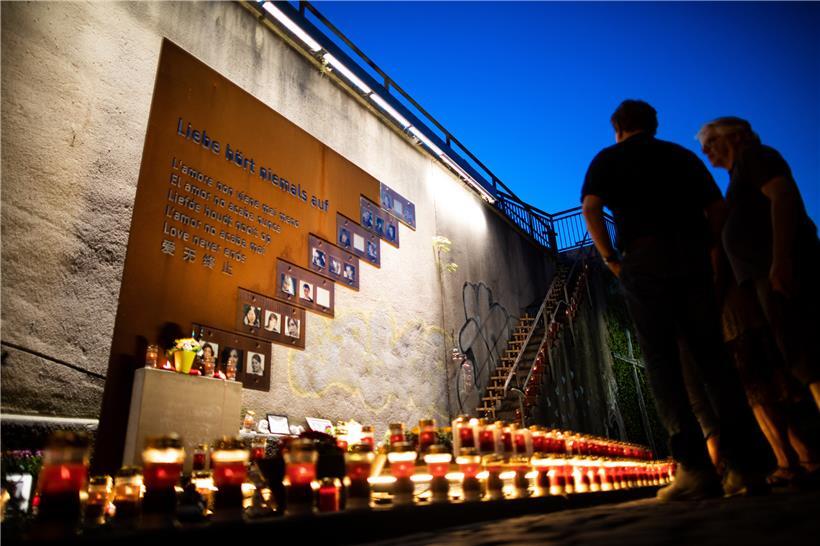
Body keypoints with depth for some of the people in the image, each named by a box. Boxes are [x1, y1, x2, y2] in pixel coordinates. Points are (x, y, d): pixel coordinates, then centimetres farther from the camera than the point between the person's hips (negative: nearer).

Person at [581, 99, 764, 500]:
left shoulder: (608, 159, 11)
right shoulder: (682, 155, 24)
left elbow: (590, 208, -6)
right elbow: (717, 208, 17)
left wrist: (610, 258, -1)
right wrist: (708, 251, 19)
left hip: (645, 260, -4)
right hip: (693, 259, 4)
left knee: (662, 363, -4)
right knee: (711, 358, 5)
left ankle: (694, 468, -9)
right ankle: (740, 465, 3)